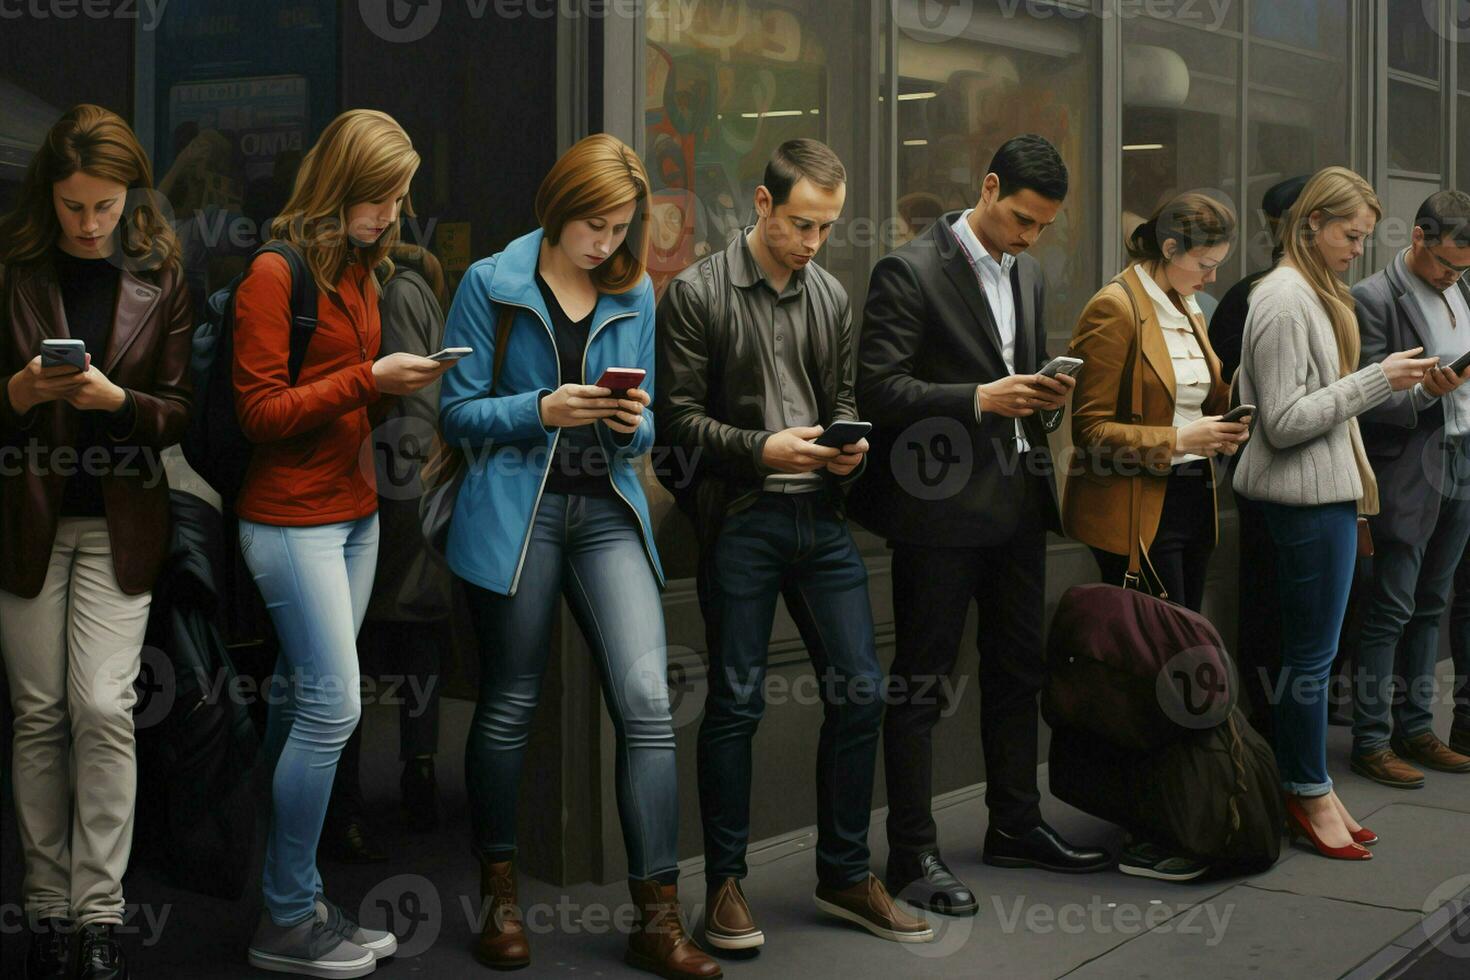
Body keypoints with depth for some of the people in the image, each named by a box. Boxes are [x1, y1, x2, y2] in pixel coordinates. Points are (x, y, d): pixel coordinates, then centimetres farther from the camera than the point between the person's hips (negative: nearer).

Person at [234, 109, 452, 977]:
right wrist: (367, 380, -18)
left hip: (354, 510, 8)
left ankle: (293, 898, 18)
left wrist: (401, 383, -1)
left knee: (303, 702, 11)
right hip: (292, 518, -8)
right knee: (332, 707, -8)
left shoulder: (361, 267, 13)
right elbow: (260, 410, -14)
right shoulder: (276, 272, -12)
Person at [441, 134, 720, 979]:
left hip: (609, 509, 3)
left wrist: (634, 422, -8)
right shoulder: (491, 285, 1)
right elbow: (458, 411, -1)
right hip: (517, 510, -2)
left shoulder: (636, 294, 11)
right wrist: (543, 410, -16)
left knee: (648, 698, -10)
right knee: (510, 706, 6)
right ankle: (501, 896, 24)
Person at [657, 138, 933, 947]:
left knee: (859, 692, 5)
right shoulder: (698, 293, -4)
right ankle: (725, 882, 16)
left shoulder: (830, 296, 12)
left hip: (822, 516, 5)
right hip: (739, 519, -5)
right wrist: (761, 448, -17)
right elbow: (677, 414, -7)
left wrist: (849, 443, -3)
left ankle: (845, 875, 20)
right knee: (735, 704, 1)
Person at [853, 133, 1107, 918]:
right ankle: (912, 854, 6)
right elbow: (877, 389, -15)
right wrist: (979, 398, -23)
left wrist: (1047, 398, 1)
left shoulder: (1028, 275, 14)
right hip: (941, 505, -8)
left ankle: (1015, 826, 28)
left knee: (1018, 671, 15)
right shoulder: (910, 271, -9)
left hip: (1017, 500, 8)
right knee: (919, 682, 0)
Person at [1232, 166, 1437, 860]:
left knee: (1311, 651, 13)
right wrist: (1378, 380, -17)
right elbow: (1284, 422, -19)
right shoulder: (1284, 300, -15)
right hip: (1307, 497, -10)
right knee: (1310, 654, -1)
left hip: (1329, 493, 10)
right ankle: (1310, 796, 9)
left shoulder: (1315, 295, 16)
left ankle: (1309, 790, 21)